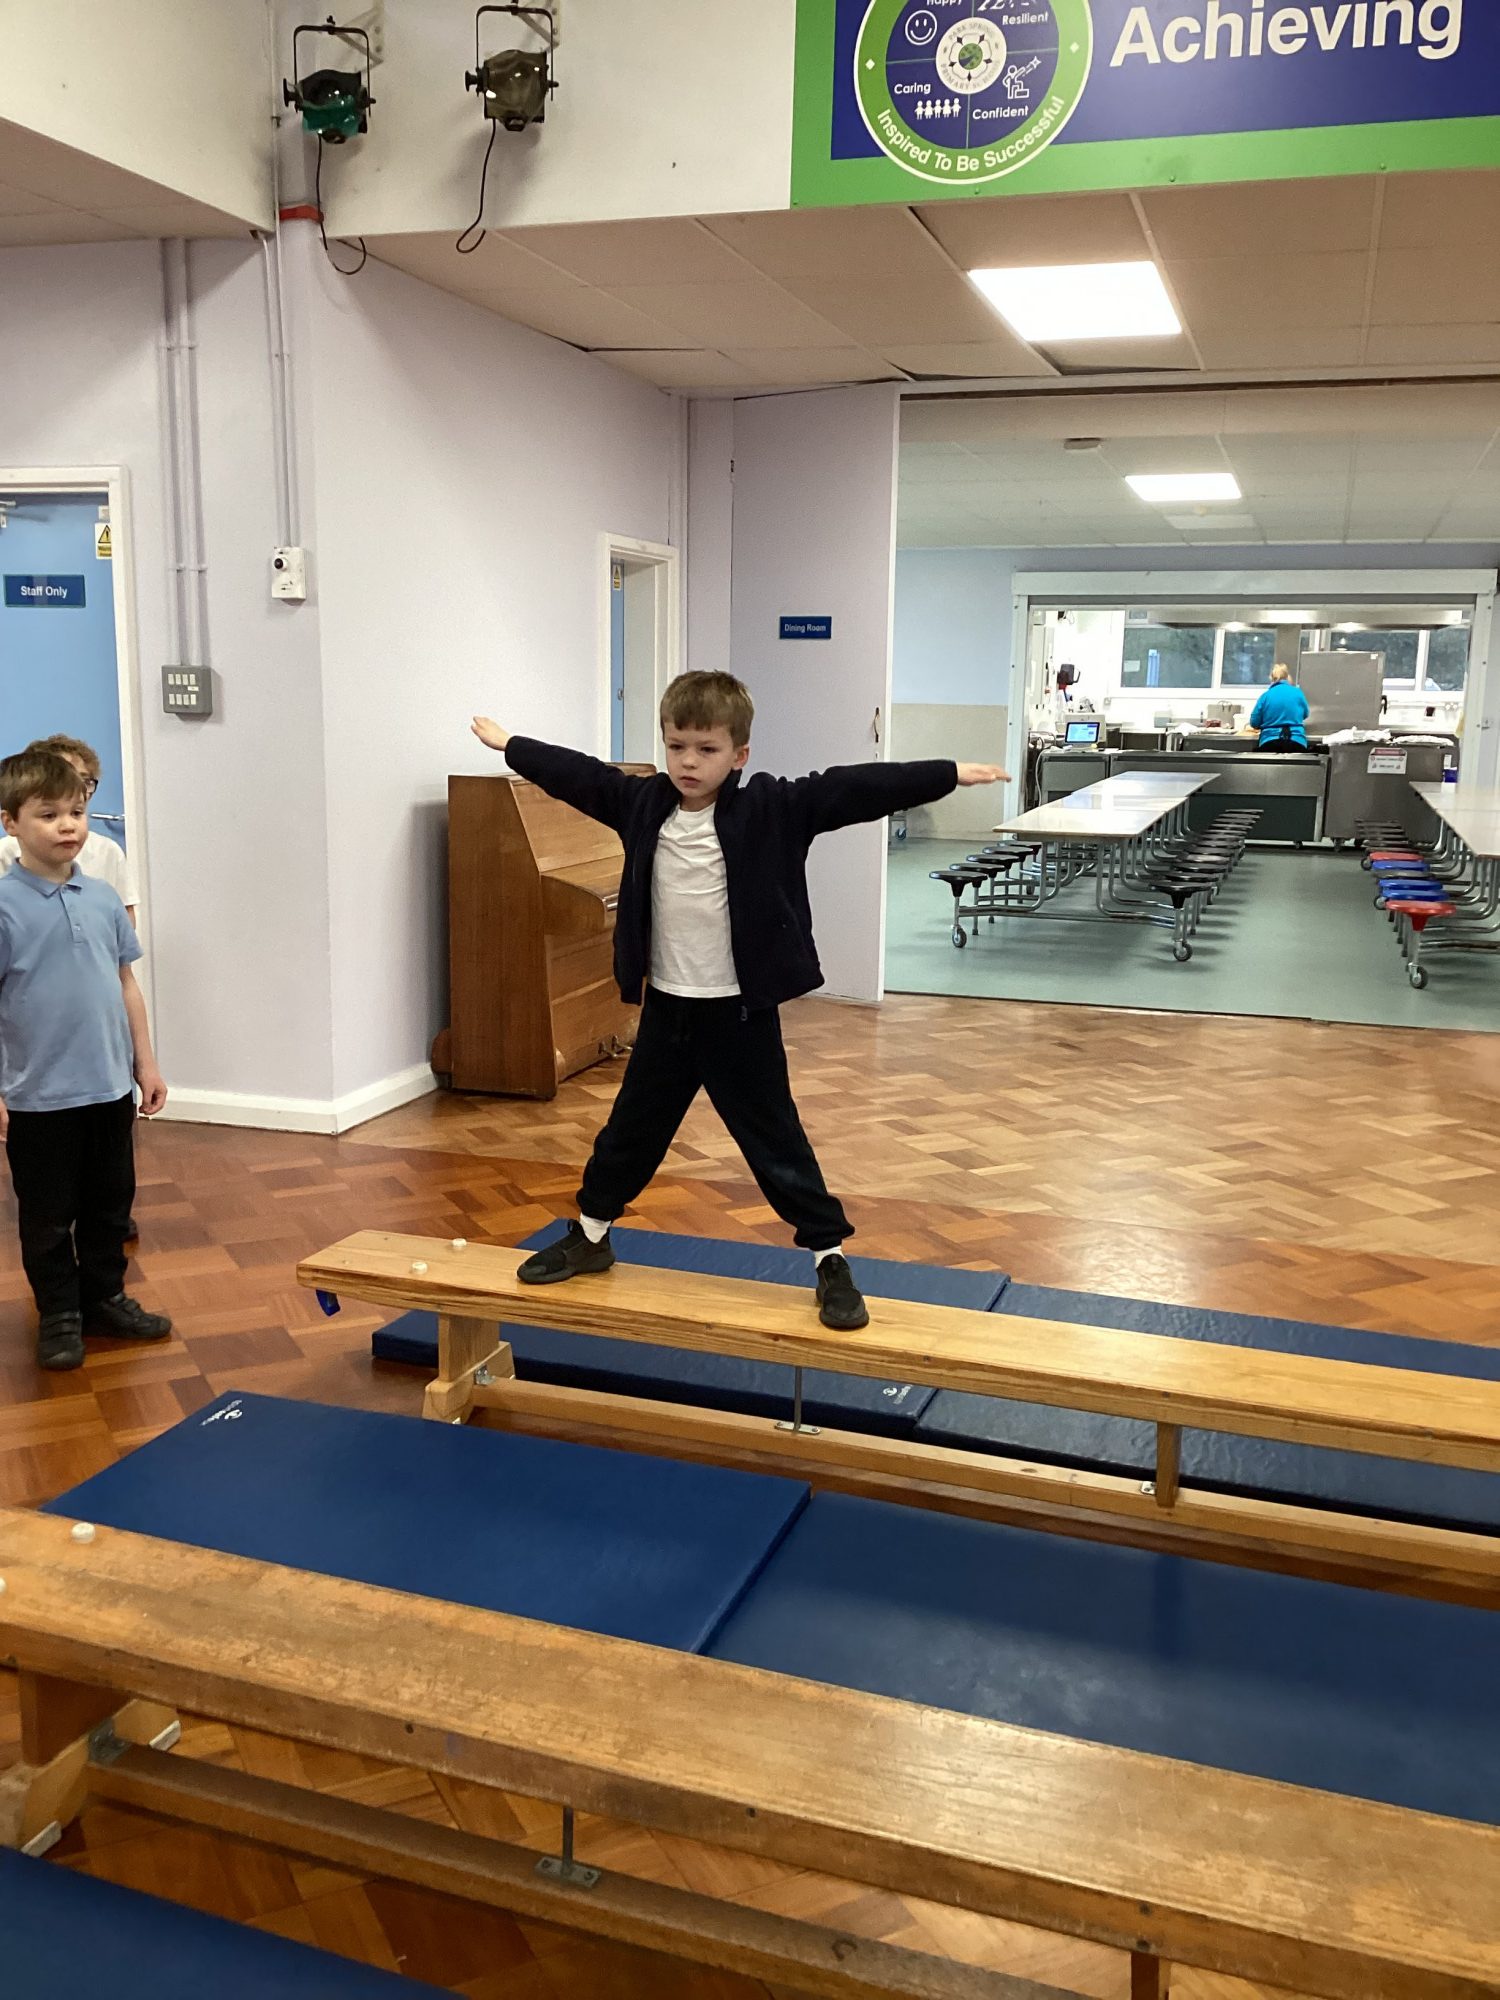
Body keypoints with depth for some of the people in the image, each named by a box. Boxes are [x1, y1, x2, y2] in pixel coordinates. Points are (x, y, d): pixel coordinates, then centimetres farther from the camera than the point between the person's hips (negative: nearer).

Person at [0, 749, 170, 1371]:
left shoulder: (102, 897, 3)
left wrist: (146, 1063, 11)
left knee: (110, 1204, 17)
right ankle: (59, 1315, 26)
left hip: (110, 1086, 5)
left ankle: (106, 1298, 33)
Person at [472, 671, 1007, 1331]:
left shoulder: (771, 809, -11)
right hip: (666, 1006, 4)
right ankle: (589, 1236, 36)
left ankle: (831, 1259, 14)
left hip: (741, 1011, -4)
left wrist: (948, 774, -24)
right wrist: (508, 744, 26)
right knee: (632, 1129, 18)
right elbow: (576, 775, 13)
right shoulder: (642, 803, 0)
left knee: (775, 1140, 2)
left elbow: (850, 789, -19)